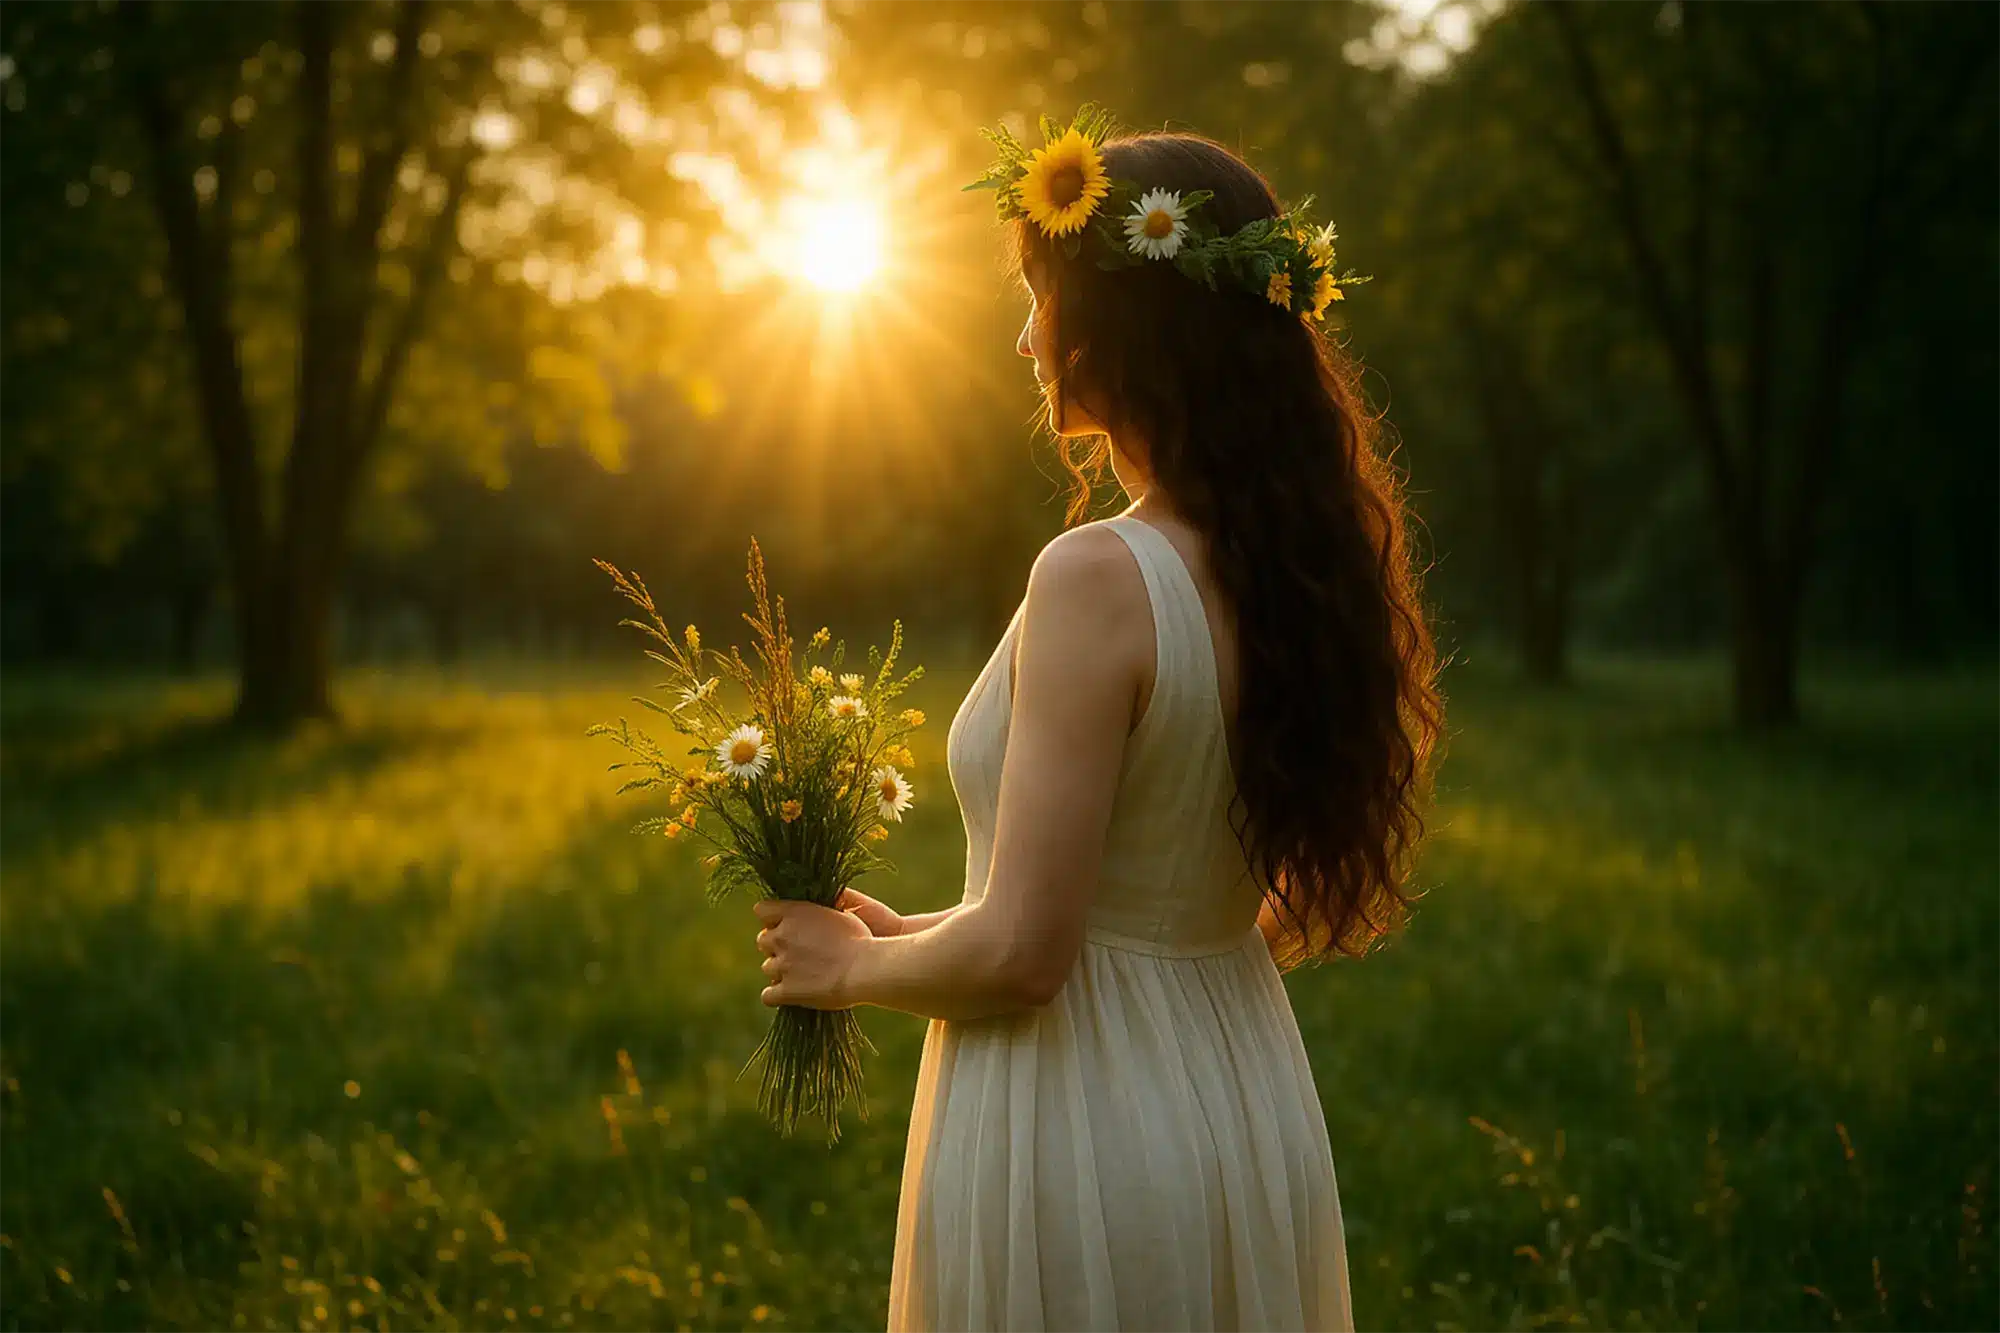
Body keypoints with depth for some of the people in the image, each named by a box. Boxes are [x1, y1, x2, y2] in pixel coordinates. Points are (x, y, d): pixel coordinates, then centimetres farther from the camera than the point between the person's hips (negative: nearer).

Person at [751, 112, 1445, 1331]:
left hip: (1086, 1133, -7)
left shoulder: (1098, 579, -21)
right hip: (1252, 1105, 8)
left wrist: (852, 966, -1)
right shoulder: (1306, 570, 1)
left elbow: (1019, 952, -22)